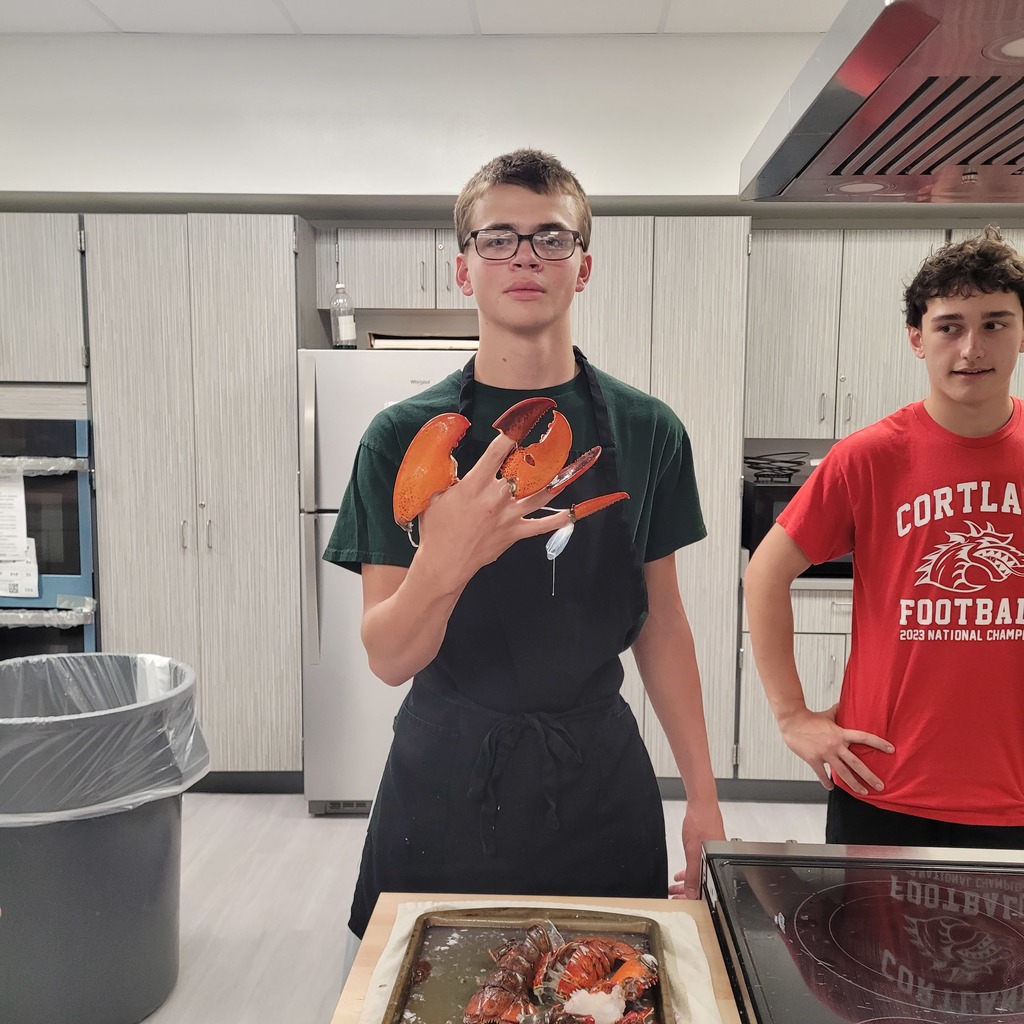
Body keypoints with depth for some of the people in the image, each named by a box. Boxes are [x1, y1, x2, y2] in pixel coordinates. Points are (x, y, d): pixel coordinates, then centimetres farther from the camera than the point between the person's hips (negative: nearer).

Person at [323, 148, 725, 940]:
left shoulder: (646, 430, -2)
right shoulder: (404, 436, -7)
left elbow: (660, 617, 5)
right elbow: (389, 659, -11)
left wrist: (703, 797, 4)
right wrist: (441, 566, -32)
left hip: (598, 781, 2)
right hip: (445, 779, -1)